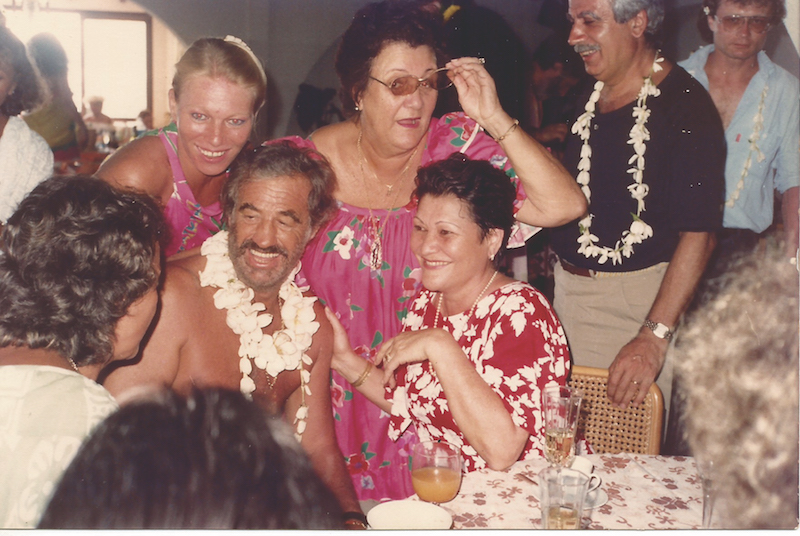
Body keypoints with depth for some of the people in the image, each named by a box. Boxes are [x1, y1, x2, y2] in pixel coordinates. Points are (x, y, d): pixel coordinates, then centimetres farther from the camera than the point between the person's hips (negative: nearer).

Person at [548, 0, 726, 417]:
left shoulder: (685, 105, -14)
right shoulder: (583, 97, 10)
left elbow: (698, 234, -20)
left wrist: (655, 335, -26)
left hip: (638, 300, -7)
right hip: (569, 286, 7)